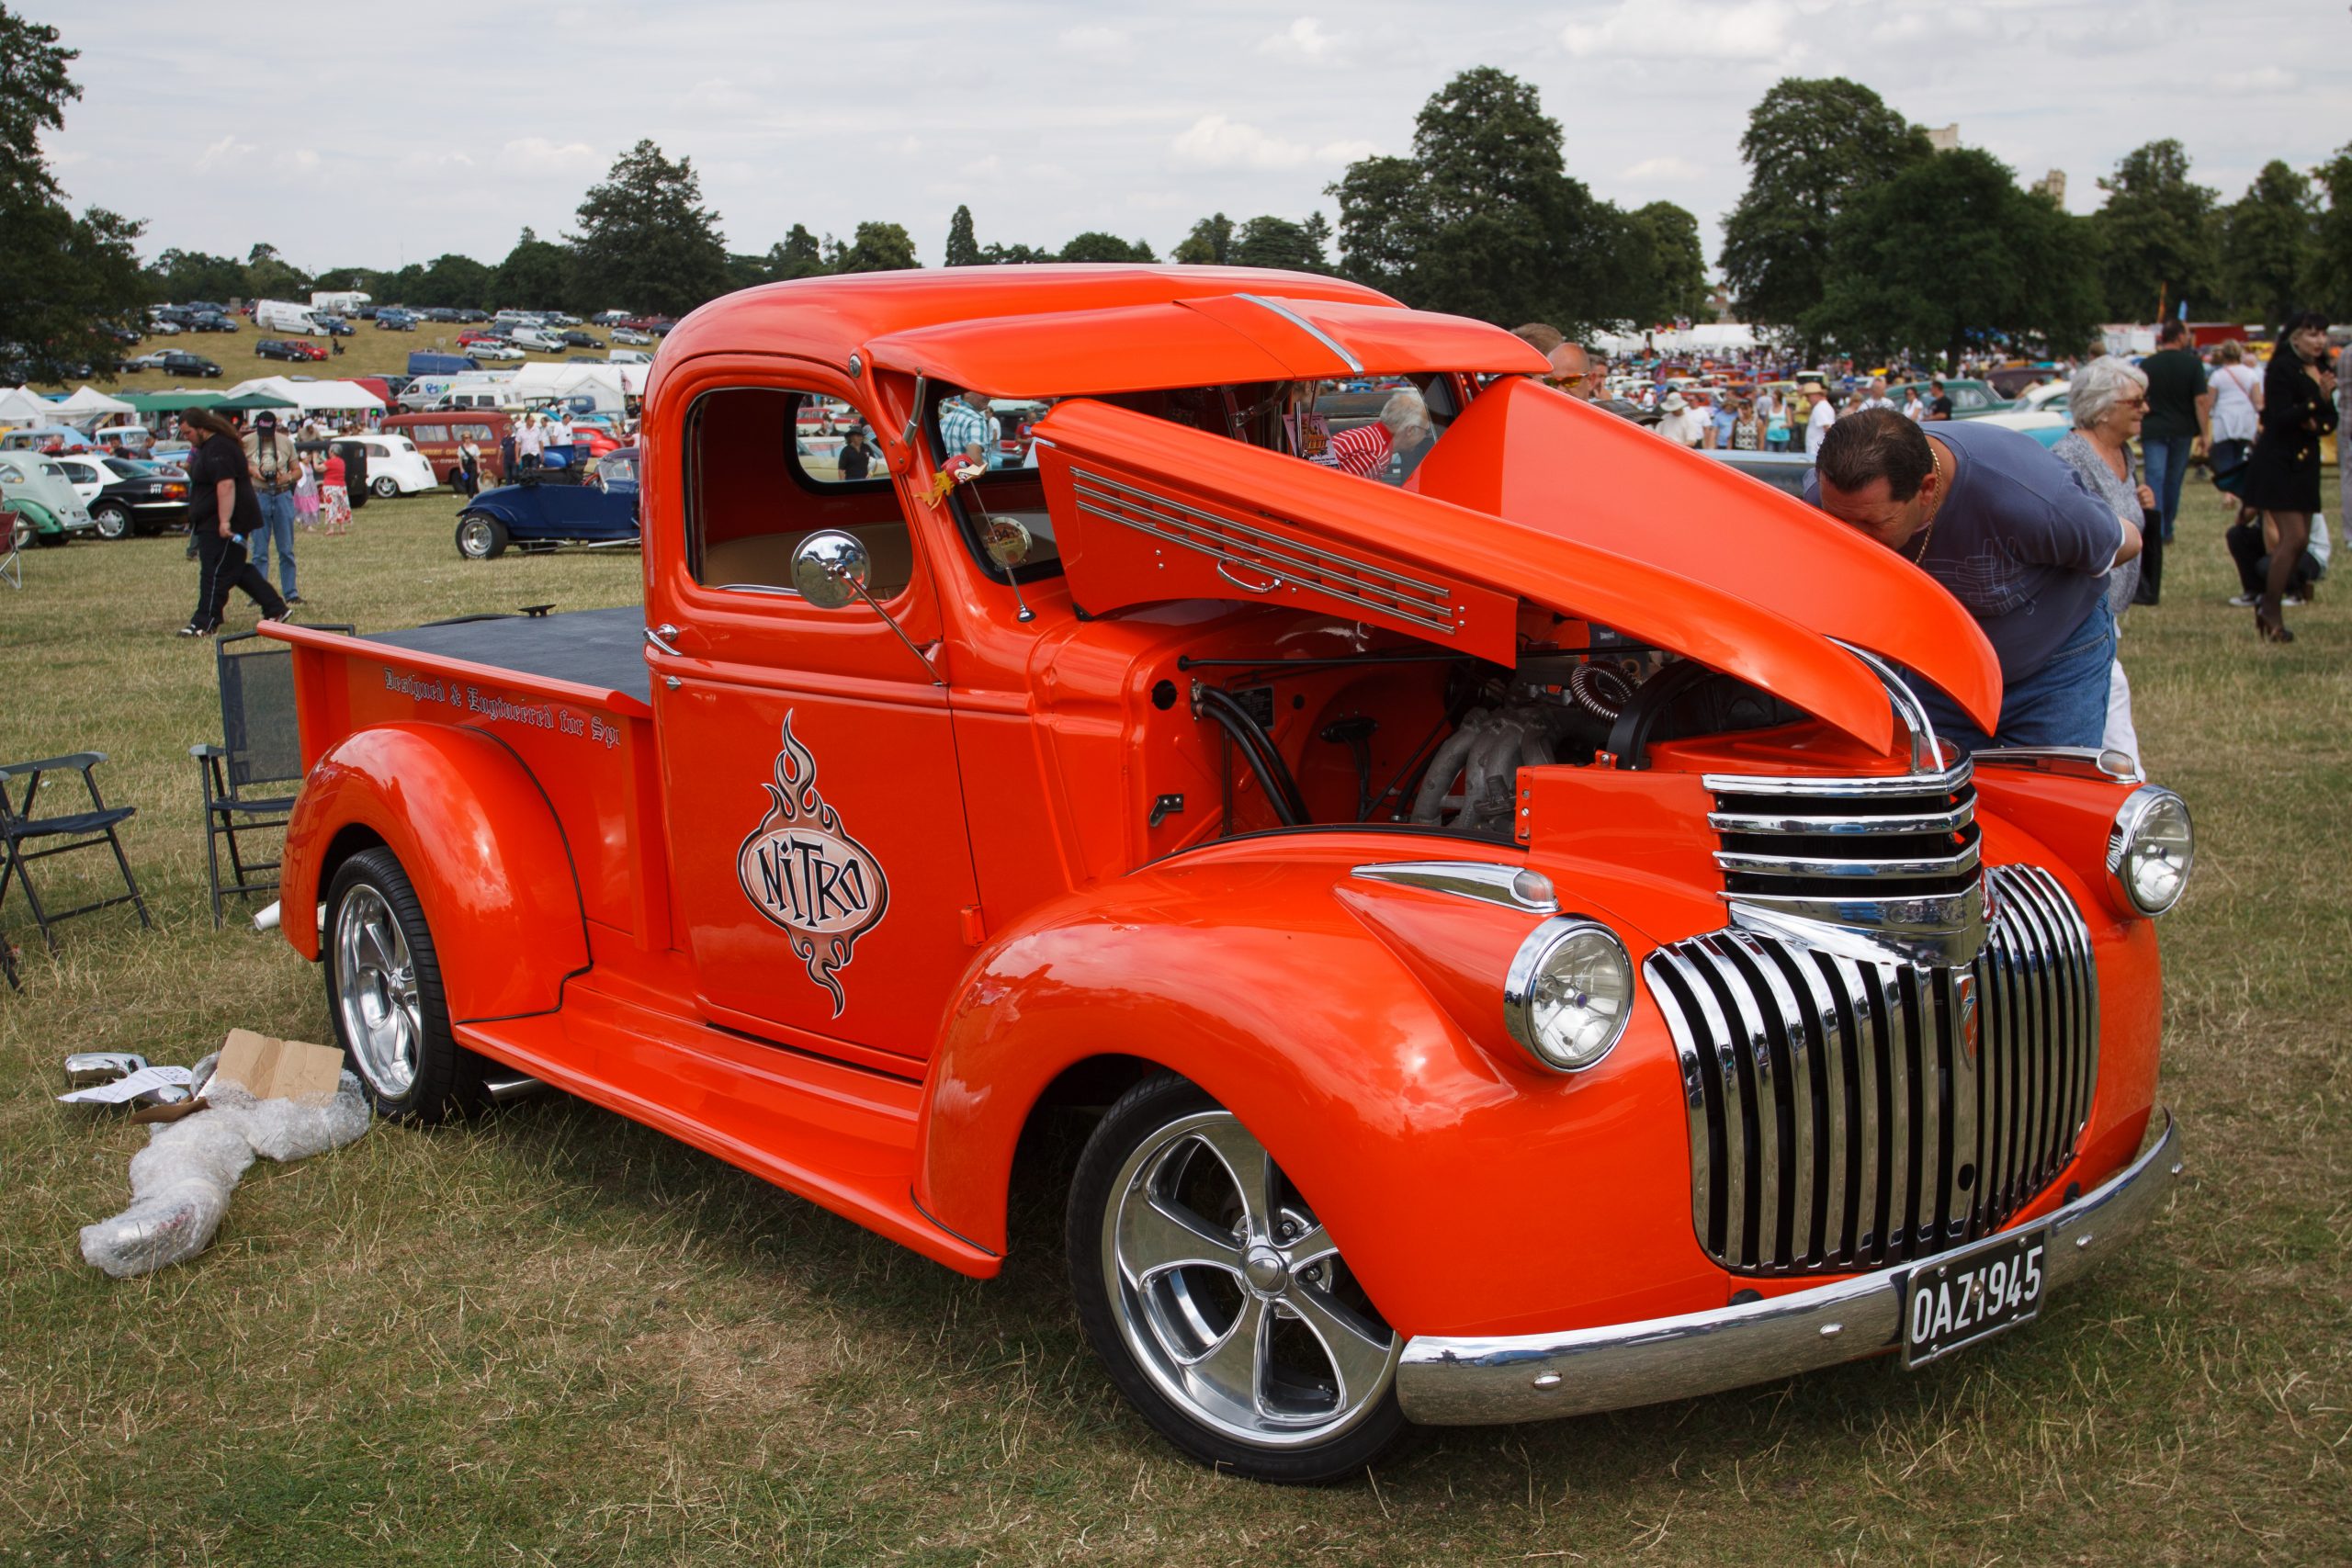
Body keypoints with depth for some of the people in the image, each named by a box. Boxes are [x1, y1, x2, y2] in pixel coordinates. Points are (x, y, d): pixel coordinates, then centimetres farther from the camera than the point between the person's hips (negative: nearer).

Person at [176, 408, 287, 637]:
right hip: (211, 522, 11)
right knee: (237, 570, 15)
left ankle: (205, 624, -6)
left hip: (220, 525, -11)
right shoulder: (208, 446, 17)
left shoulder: (219, 449, -19)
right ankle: (275, 609, 17)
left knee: (216, 573, -8)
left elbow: (226, 484, -28)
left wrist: (224, 522, -33)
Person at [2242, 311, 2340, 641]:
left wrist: (2317, 423, -9)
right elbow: (2279, 418, -20)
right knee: (2293, 537, -12)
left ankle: (2268, 607, 16)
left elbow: (2330, 421, 12)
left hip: (2304, 463, 8)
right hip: (2277, 462, -8)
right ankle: (2271, 611, -2)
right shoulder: (2282, 369, -11)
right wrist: (2316, 402, -29)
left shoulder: (2322, 370, 12)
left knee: (2299, 539, 7)